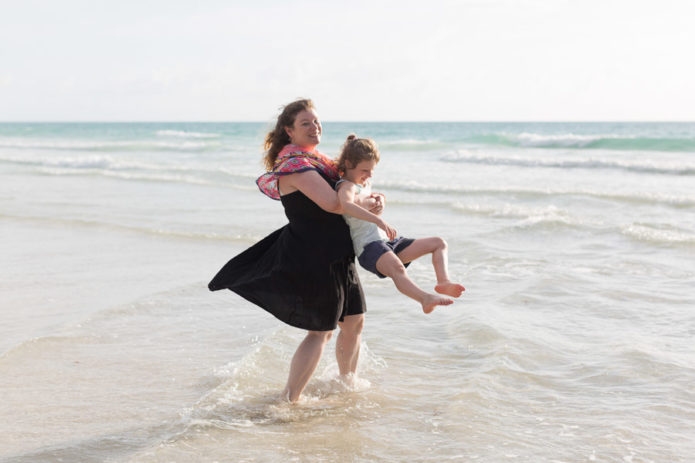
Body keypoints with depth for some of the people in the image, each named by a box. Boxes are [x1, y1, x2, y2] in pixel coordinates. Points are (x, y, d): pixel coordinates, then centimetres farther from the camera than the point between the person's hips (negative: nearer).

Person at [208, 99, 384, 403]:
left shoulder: (316, 160, 13)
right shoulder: (295, 165, -18)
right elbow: (332, 204, -27)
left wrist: (370, 198, 2)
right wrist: (368, 205, -11)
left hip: (336, 254, 9)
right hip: (313, 257, -9)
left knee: (354, 321, 18)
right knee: (320, 331, -3)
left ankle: (348, 384, 37)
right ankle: (289, 400, 5)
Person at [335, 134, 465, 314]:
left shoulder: (364, 184, 23)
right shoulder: (346, 186, -8)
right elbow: (346, 205, -34)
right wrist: (379, 220, -44)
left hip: (388, 244, 10)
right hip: (369, 246, -10)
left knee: (438, 243, 7)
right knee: (396, 267, -42)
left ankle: (443, 282, -18)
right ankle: (426, 299, -65)